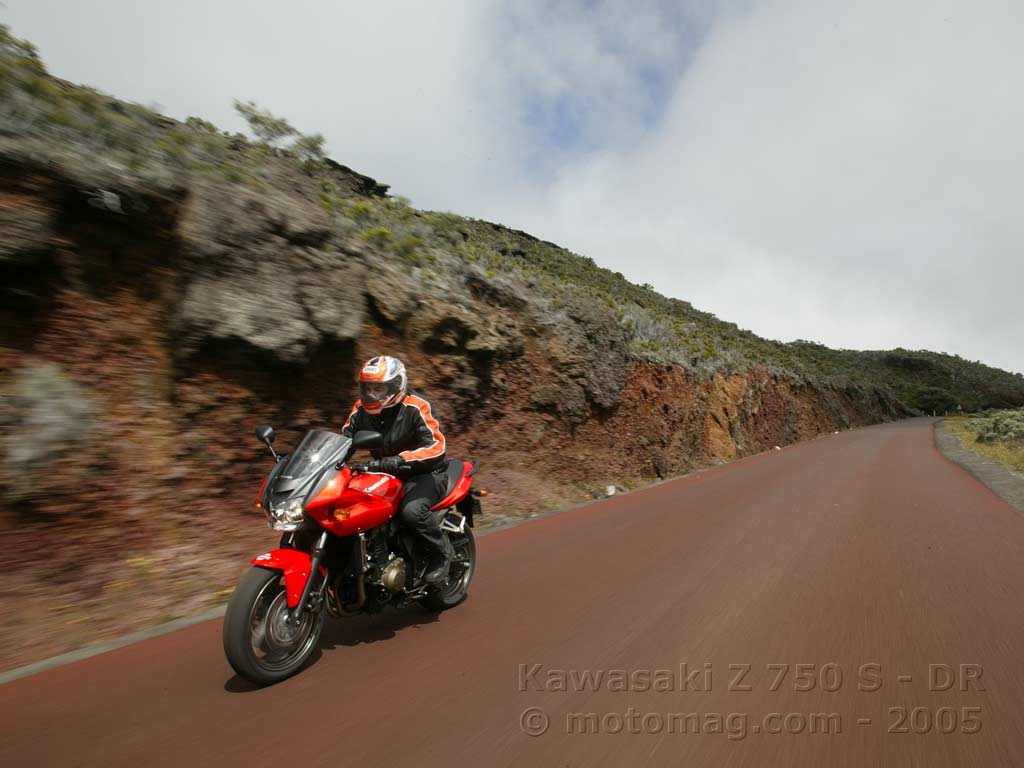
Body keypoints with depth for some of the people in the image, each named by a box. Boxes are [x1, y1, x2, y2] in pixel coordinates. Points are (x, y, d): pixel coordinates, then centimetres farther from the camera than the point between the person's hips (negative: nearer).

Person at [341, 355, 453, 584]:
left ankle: (442, 551, -6)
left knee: (411, 510, -34)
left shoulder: (415, 408, -18)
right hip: (385, 474, 7)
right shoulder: (361, 409, 0)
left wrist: (399, 460, -40)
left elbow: (436, 446, -27)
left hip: (424, 473, -6)